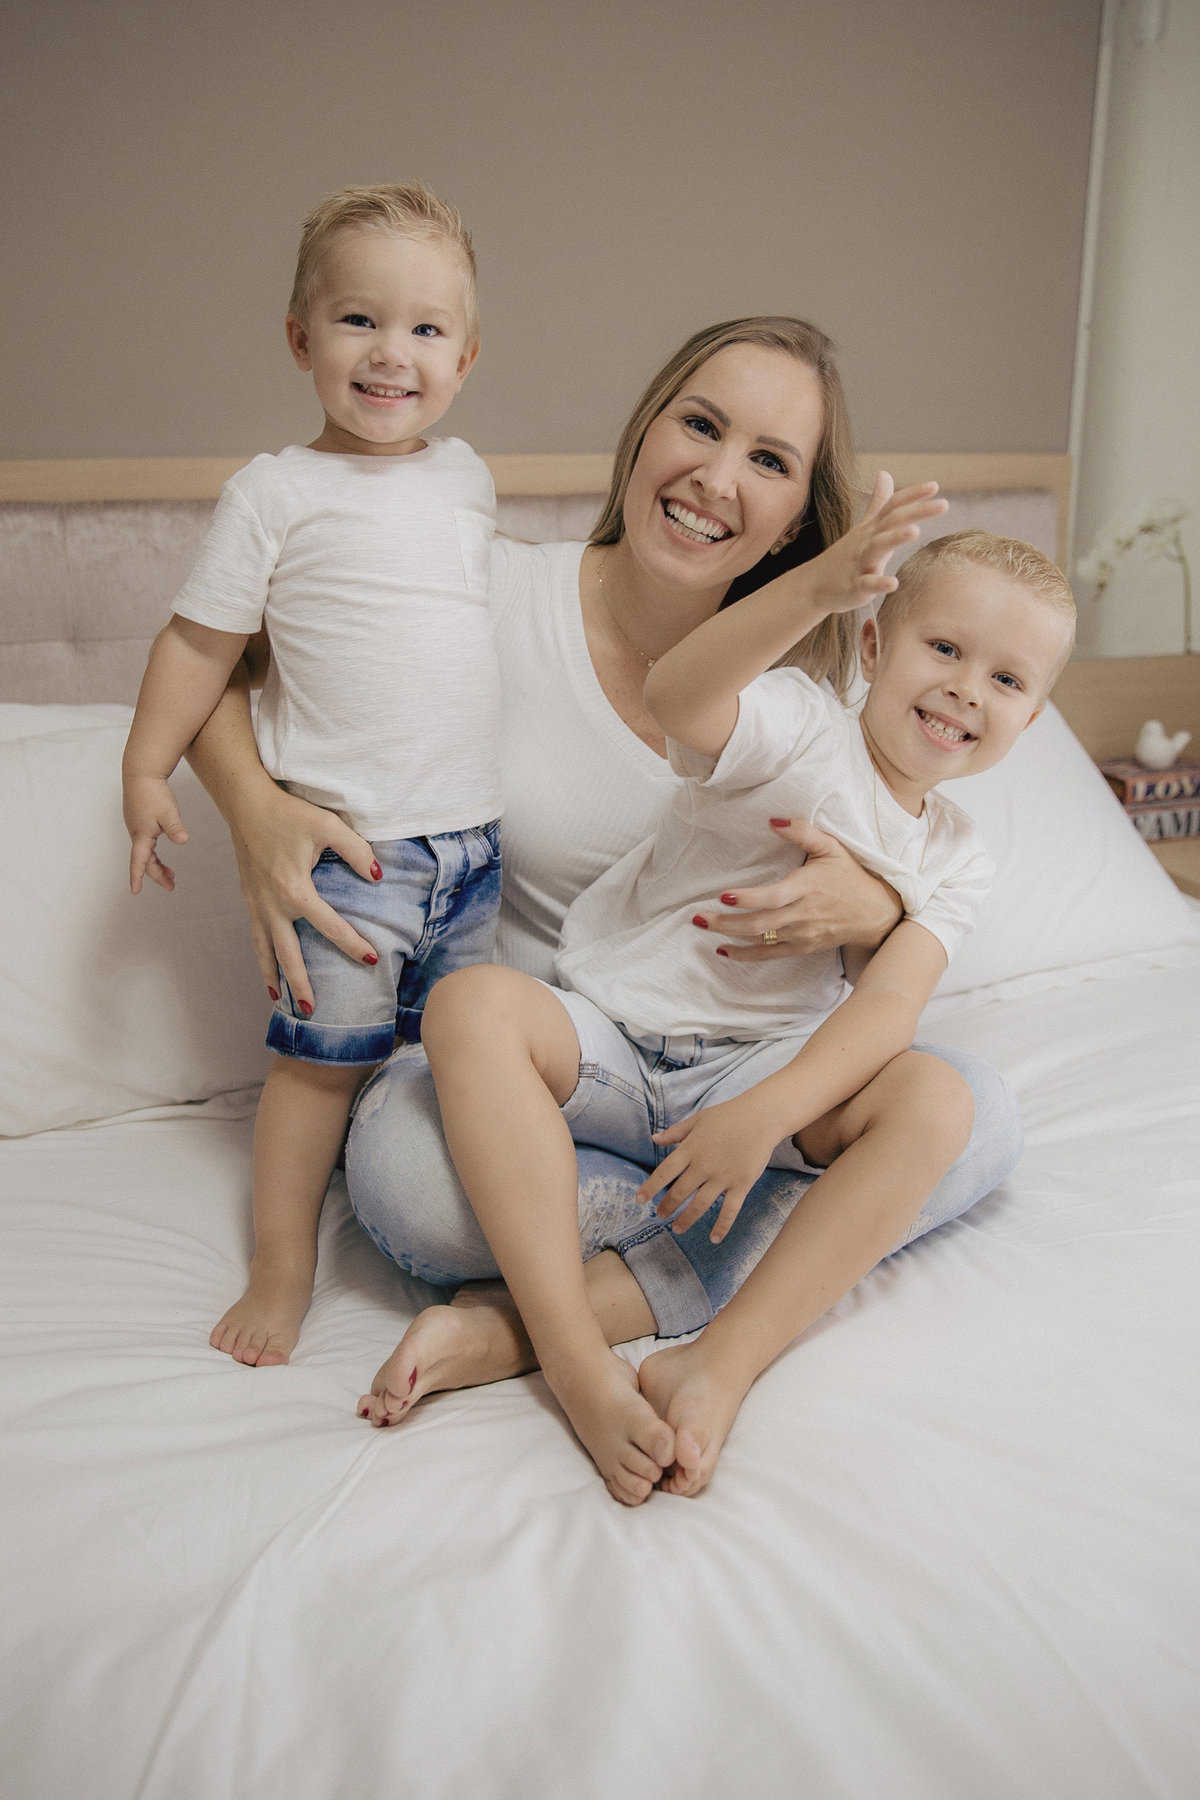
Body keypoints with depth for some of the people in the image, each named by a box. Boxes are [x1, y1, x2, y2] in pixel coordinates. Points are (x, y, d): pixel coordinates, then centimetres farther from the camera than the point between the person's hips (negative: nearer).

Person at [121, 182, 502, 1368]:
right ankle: (283, 1265, 17)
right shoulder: (276, 493, -7)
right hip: (346, 840, -5)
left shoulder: (467, 478, 9)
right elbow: (201, 640, -2)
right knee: (320, 1054, 1)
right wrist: (145, 769, -3)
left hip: (469, 833, 5)